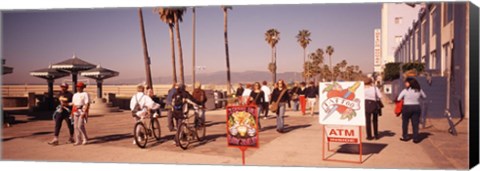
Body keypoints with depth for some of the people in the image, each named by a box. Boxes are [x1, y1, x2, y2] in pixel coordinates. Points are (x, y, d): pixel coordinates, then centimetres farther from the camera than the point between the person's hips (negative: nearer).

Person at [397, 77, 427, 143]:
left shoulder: (405, 90, -11)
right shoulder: (419, 90, 0)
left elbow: (398, 99, -6)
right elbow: (424, 96, 17)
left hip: (407, 107, -3)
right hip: (417, 107, 3)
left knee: (405, 123, 12)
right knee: (415, 124, 7)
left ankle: (405, 137, 20)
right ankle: (416, 138, 8)